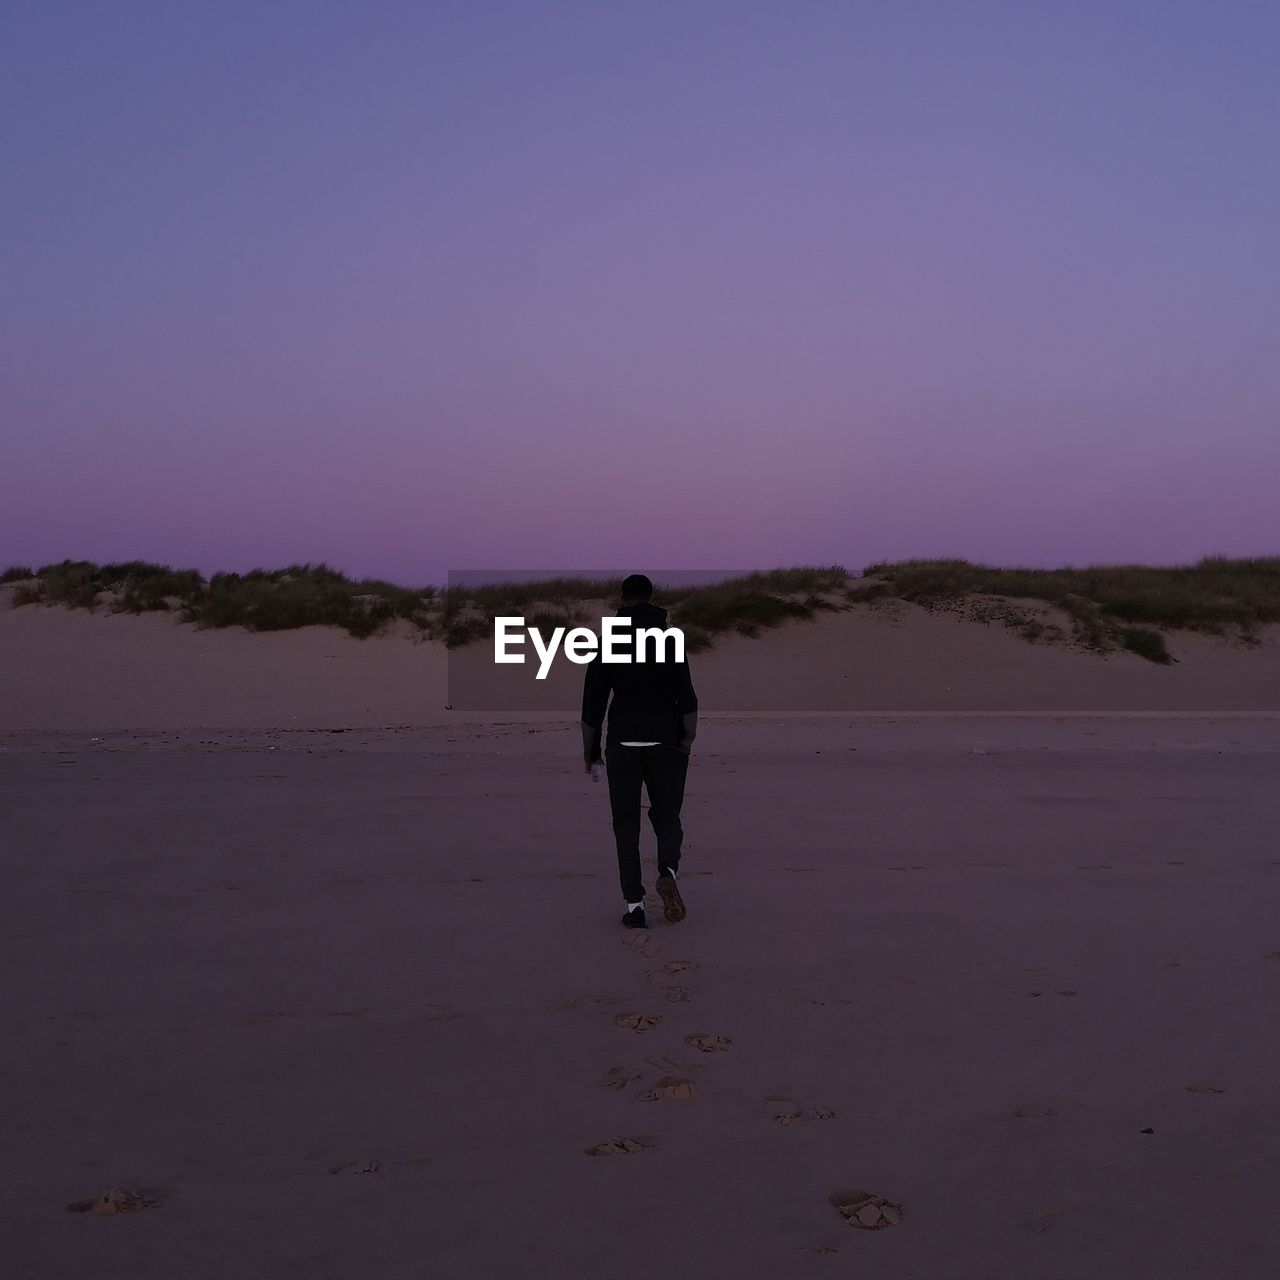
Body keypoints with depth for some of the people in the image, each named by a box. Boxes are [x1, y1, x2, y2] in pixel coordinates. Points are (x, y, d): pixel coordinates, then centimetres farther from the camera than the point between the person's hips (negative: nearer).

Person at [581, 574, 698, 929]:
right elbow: (687, 699, -9)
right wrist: (688, 740, -6)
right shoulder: (670, 640, -1)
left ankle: (634, 904, 1)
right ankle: (668, 873, -14)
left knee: (626, 824, 7)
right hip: (665, 744, 0)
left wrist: (588, 752, 11)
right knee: (667, 816, 14)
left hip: (622, 746, 0)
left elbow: (592, 705, 2)